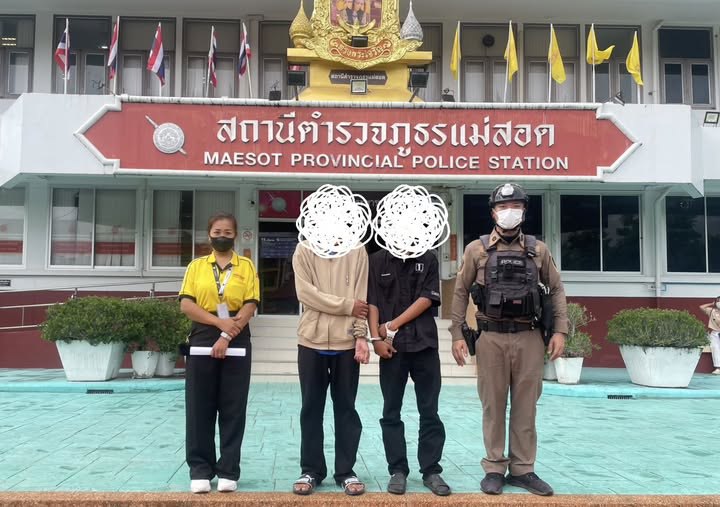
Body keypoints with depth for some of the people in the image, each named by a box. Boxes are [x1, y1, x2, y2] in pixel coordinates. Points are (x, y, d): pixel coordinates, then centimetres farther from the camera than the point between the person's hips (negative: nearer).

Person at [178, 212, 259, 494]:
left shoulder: (246, 266, 6)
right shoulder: (196, 266, 10)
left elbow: (250, 306, -2)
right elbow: (186, 304, 0)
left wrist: (227, 337, -13)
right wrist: (220, 322, -13)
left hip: (236, 343, -1)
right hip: (202, 340, 1)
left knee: (233, 409, 1)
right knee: (199, 408, 2)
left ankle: (228, 471, 9)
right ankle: (200, 470, 10)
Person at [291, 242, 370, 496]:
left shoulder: (357, 251, 4)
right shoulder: (304, 249, 2)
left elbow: (361, 296, 0)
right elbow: (305, 292, -8)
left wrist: (361, 335, -9)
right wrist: (346, 305, -11)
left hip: (347, 341, 0)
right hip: (312, 340, 0)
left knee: (346, 408, 7)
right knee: (311, 408, 7)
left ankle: (346, 471, 16)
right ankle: (311, 470, 17)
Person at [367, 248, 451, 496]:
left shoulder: (428, 259, 6)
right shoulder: (377, 260, 6)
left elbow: (427, 299, -3)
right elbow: (372, 303, 2)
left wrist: (393, 325, -8)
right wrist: (376, 338, -8)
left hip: (424, 343, 0)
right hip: (392, 346, 0)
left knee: (429, 411, 4)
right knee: (391, 412, 4)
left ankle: (431, 470, 12)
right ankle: (397, 470, 13)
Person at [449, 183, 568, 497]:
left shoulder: (538, 250, 7)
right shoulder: (477, 250, 3)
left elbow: (556, 289, 11)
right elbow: (461, 293, 5)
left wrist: (560, 330, 2)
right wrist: (457, 334, -1)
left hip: (529, 338, 2)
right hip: (491, 338, -1)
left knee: (525, 407, 7)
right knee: (493, 406, 5)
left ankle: (522, 469, 18)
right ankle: (494, 469, 15)